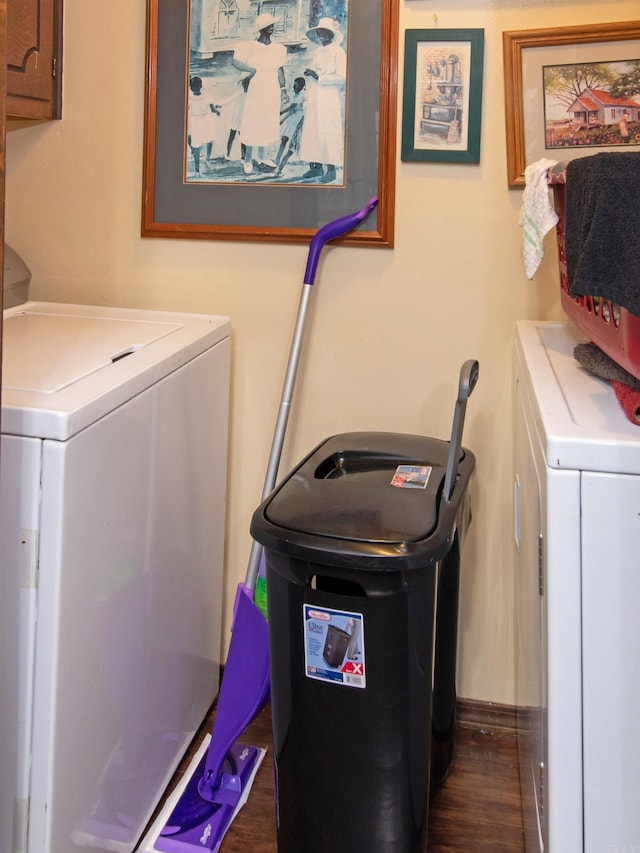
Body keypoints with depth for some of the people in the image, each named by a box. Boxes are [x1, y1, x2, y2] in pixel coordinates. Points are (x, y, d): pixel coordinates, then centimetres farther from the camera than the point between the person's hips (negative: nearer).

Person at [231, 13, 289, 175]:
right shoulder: (251, 47, -8)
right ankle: (248, 159, 11)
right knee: (253, 124, 0)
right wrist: (251, 69, -22)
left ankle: (261, 156, 25)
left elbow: (280, 70, 11)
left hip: (273, 92, 5)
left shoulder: (279, 49, 6)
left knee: (268, 124, 11)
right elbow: (235, 60, -13)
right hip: (256, 90, -4)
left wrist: (283, 90, 10)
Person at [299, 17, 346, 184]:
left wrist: (319, 78, -14)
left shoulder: (338, 51, -5)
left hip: (330, 99, -7)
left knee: (328, 132, -8)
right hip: (315, 99, 7)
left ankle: (331, 169, -5)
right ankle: (316, 165, 9)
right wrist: (310, 74, 7)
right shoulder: (318, 52, 16)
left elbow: (342, 77, -13)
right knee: (312, 131, 3)